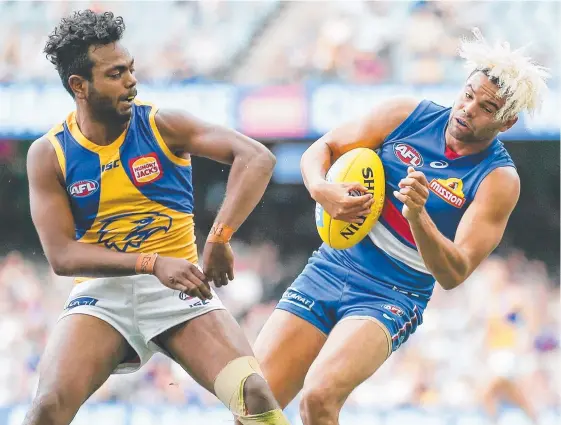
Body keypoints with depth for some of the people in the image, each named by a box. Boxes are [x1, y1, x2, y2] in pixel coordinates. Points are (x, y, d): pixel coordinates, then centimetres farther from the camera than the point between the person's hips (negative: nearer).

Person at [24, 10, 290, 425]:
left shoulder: (163, 126, -4)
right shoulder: (49, 154, -2)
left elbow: (257, 158, -15)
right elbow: (62, 255, -9)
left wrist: (220, 238, -29)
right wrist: (152, 264, -22)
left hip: (179, 288, 0)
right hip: (102, 292, 0)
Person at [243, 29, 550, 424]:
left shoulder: (499, 180, -9)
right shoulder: (408, 115, 0)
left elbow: (453, 274, -16)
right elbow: (322, 149, 8)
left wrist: (418, 215, -33)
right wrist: (321, 189, -15)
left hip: (392, 299, -4)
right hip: (329, 269, 4)